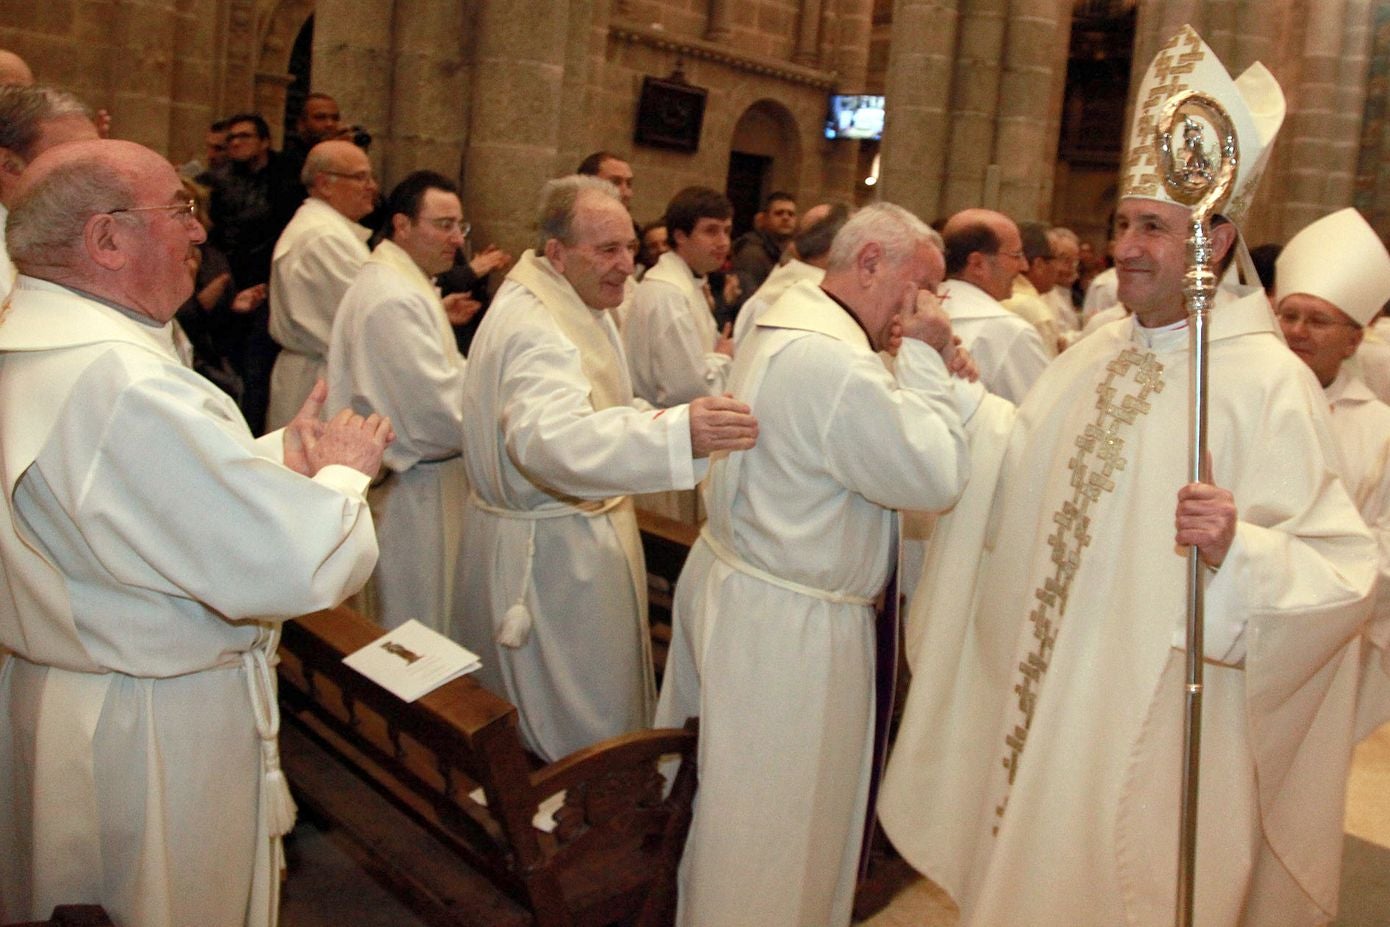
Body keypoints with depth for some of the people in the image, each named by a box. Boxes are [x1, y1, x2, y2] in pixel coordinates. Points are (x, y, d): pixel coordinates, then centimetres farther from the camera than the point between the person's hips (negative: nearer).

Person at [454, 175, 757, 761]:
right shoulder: (535, 329, -27)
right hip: (550, 552, -11)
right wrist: (678, 433, -61)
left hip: (574, 531, 11)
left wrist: (651, 416, 9)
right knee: (581, 730, 4)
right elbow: (553, 439, -48)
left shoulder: (573, 305, 9)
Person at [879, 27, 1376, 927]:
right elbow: (1006, 479, 14)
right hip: (1041, 701, 6)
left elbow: (1343, 572, -19)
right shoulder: (1095, 356, 5)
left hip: (1159, 733, -6)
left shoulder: (1268, 383, -16)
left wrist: (1239, 549, -37)